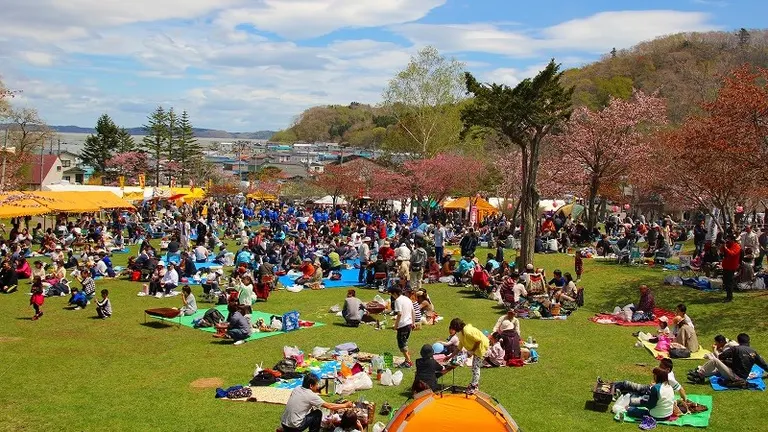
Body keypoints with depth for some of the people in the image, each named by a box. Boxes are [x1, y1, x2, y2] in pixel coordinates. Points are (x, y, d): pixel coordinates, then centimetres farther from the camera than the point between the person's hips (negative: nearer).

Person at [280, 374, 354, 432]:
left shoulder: (296, 389, 7)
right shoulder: (311, 396, -11)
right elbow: (329, 406, -3)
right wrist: (345, 405, 7)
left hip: (283, 423, 7)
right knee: (318, 413, 5)